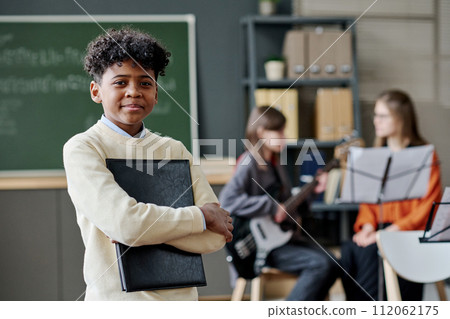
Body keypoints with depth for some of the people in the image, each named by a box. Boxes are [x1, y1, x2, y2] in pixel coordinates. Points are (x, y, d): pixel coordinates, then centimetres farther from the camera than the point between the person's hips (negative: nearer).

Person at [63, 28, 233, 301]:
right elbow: (124, 222, -20)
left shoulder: (175, 150, 6)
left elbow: (216, 237, -2)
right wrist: (203, 216, -10)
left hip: (182, 298, 4)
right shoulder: (82, 148, -6)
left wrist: (142, 226, -14)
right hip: (118, 300, -4)